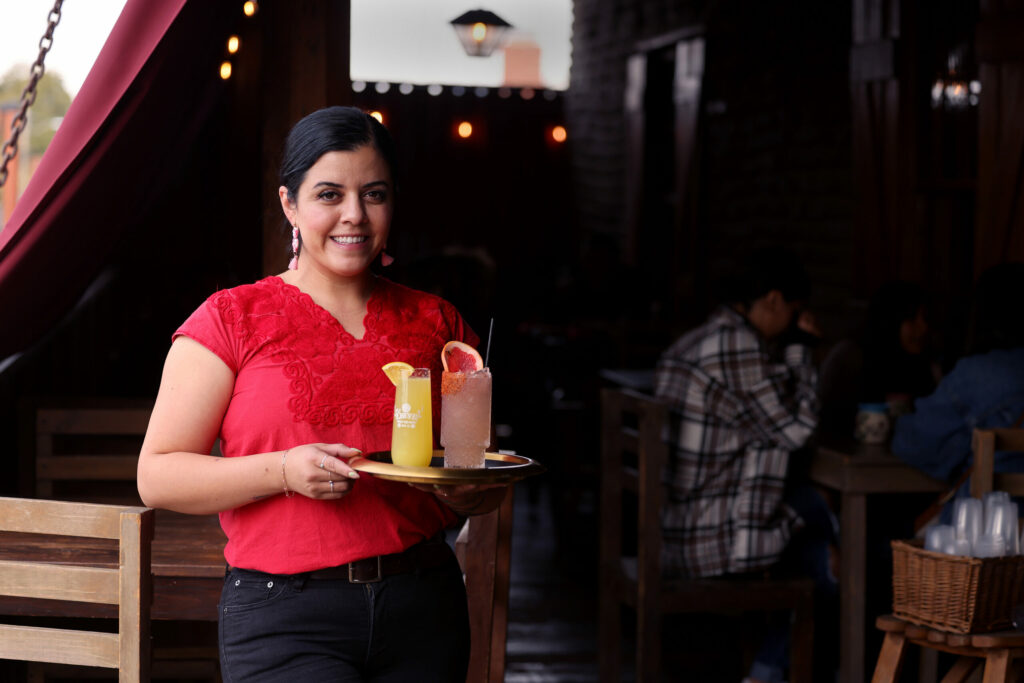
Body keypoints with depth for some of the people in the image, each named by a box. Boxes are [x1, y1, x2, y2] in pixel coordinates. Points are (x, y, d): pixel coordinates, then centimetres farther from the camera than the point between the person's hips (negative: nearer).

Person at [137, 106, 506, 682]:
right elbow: (158, 476, -2)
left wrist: (467, 490, -6)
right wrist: (283, 471, -16)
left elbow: (486, 491, 18)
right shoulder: (233, 318, 2)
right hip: (283, 618, -4)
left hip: (422, 613, 4)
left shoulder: (437, 324, 12)